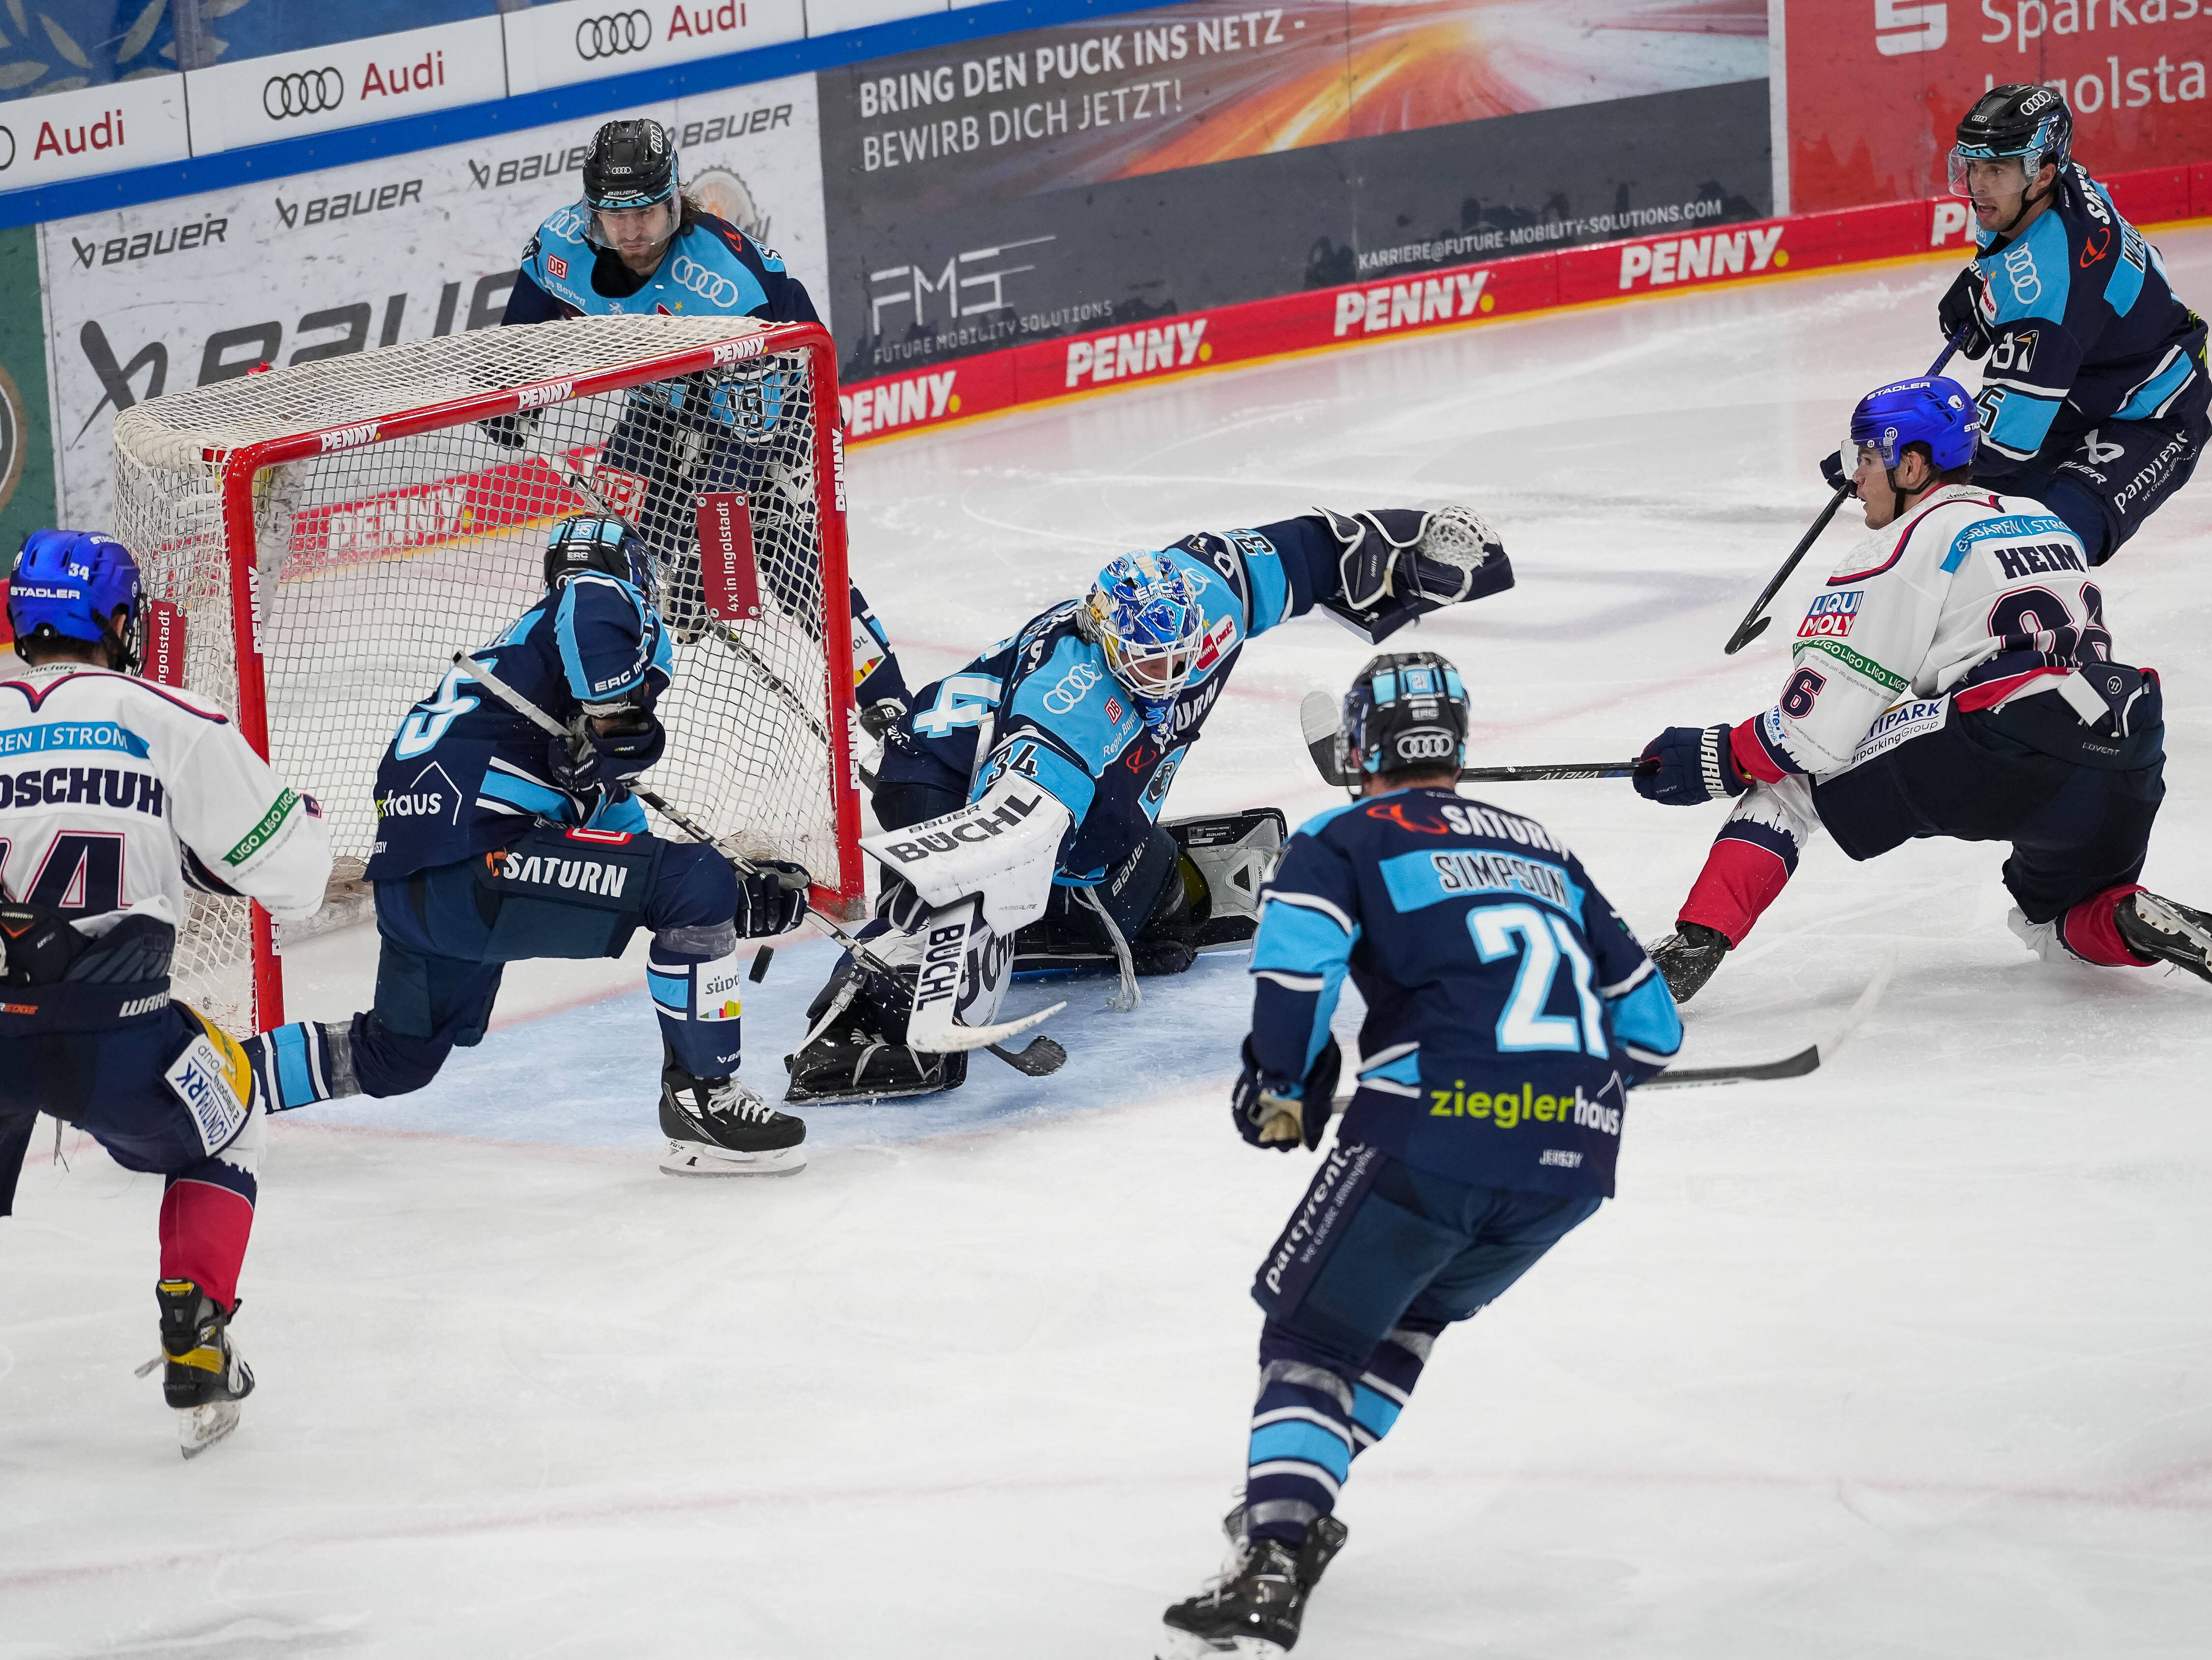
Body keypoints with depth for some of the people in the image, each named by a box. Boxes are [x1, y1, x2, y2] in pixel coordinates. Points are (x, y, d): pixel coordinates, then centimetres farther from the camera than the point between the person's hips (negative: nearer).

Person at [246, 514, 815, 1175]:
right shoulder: (612, 602, 4)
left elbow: (616, 822, 30)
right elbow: (592, 605, -26)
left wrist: (748, 897, 24)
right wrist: (620, 720, -17)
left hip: (407, 891, 10)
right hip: (477, 865, -10)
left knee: (395, 1058, 30)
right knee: (697, 883, -10)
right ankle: (701, 1098, -2)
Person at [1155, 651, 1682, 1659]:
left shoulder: (1349, 838, 10)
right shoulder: (1544, 850, 26)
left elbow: (1299, 949, -12)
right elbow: (1650, 1029, 24)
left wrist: (1283, 1085, 3)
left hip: (1439, 1131, -5)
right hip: (1576, 1155, 5)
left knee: (1312, 1335, 4)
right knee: (1409, 1309, 29)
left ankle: (1271, 1572, -14)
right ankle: (1294, 1510, 27)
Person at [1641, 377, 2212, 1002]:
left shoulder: (1901, 549, 4)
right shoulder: (2045, 524, 27)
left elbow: (1818, 726, -1)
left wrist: (1715, 760, 13)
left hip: (2004, 756, -7)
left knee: (1789, 773, 9)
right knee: (2053, 920, 33)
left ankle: (1697, 941, -4)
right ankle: (2140, 926, 2)